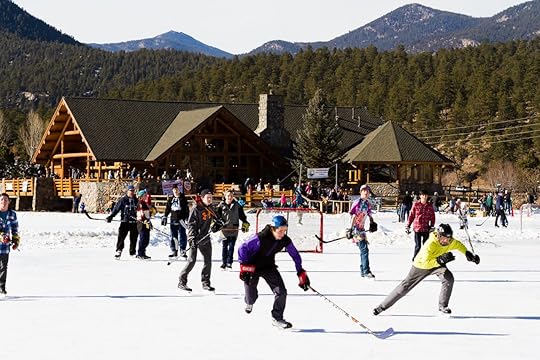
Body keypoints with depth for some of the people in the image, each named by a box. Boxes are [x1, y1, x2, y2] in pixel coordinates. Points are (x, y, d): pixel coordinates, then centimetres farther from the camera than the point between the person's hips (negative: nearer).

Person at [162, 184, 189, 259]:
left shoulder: (183, 198, 2)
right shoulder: (170, 199, 13)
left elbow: (187, 209, 0)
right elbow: (167, 209, 19)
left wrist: (187, 218, -6)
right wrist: (164, 217, 11)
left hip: (181, 220, -4)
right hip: (173, 220, 4)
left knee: (182, 236, -6)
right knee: (173, 236, 5)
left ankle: (182, 251, -4)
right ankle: (174, 251, 11)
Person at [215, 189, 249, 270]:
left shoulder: (237, 205, 4)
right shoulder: (221, 205, 2)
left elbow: (242, 215, 12)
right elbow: (216, 215, 4)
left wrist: (245, 224, 7)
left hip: (234, 229, 0)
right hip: (224, 228, 0)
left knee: (231, 246, 0)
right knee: (224, 246, 6)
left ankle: (229, 262, 5)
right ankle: (224, 262, 13)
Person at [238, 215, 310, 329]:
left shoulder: (285, 240, -15)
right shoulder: (261, 238, -31)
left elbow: (295, 255, 0)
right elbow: (243, 248, -23)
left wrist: (301, 273, -1)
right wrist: (243, 267, -25)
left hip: (269, 267, 4)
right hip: (252, 267, -4)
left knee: (281, 291, -11)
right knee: (251, 295, 6)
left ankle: (277, 318, 5)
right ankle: (249, 302, 47)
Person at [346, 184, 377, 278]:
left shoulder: (368, 204, 12)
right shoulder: (357, 203, -12)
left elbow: (369, 214, 25)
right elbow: (353, 216, -16)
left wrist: (372, 223, 10)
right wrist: (351, 229, -20)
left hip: (362, 228, 9)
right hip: (356, 228, -9)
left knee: (364, 249, 14)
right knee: (364, 249, -17)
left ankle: (363, 271, 25)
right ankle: (366, 271, -20)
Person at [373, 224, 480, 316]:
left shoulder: (451, 242, -22)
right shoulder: (431, 243, -39)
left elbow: (459, 245, 4)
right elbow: (425, 262, -44)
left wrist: (468, 254, -7)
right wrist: (441, 260, -52)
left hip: (438, 264, 4)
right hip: (421, 265, -4)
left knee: (449, 278, -23)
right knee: (406, 286, 3)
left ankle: (443, 306, -7)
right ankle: (383, 306, 16)